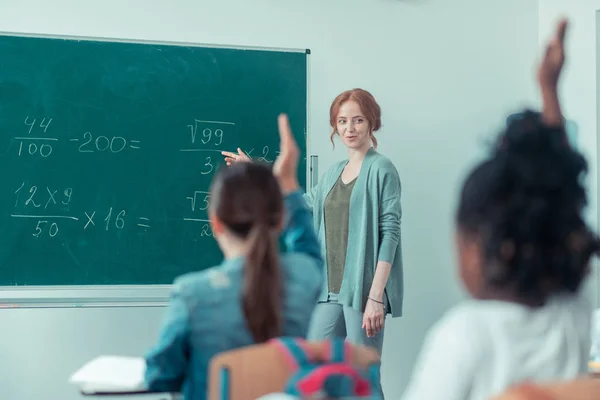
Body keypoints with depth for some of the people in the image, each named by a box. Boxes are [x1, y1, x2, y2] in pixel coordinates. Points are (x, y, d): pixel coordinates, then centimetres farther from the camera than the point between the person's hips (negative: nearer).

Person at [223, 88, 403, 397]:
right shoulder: (334, 173, 15)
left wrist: (376, 297, -18)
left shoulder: (381, 169, -6)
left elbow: (390, 233, -12)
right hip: (330, 290, 7)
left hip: (363, 289, -7)